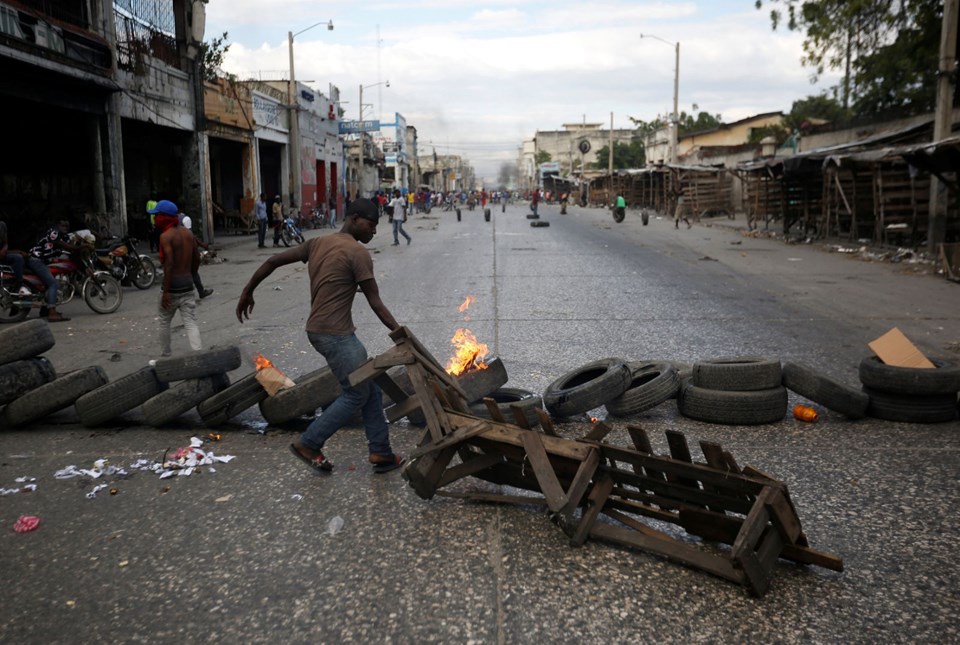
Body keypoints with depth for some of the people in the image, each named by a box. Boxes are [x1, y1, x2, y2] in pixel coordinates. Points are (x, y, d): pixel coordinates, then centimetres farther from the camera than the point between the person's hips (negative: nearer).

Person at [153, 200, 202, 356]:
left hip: (172, 286, -5)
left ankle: (165, 357, 25)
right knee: (191, 323, 1)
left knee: (164, 323, 15)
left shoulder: (166, 236, -13)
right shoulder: (188, 233, 8)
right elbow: (197, 259, 13)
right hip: (187, 285, 5)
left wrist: (166, 291, -20)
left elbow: (169, 264, -21)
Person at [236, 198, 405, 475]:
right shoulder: (357, 253, -13)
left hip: (321, 330, 9)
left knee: (370, 388, 12)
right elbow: (376, 303, -13)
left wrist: (248, 291, 20)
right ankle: (308, 444, 11)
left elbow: (274, 261, 11)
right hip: (335, 334, -9)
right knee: (357, 394, 3)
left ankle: (381, 452, 16)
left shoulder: (317, 243, 12)